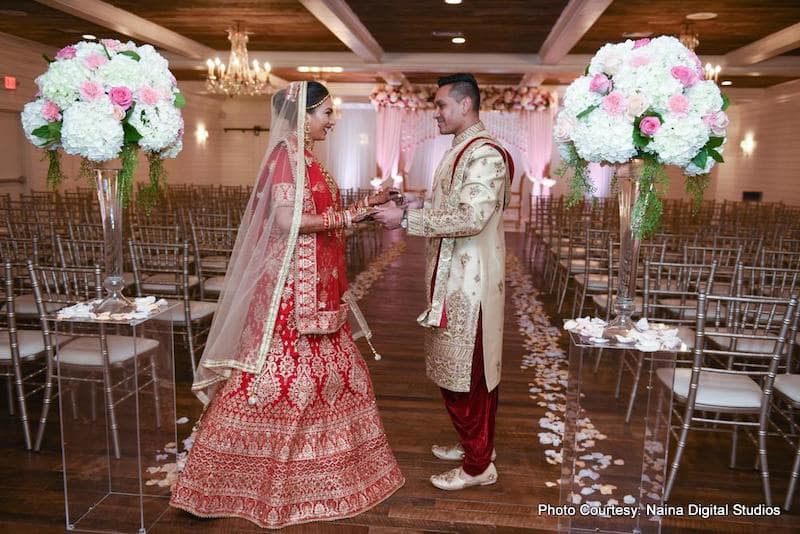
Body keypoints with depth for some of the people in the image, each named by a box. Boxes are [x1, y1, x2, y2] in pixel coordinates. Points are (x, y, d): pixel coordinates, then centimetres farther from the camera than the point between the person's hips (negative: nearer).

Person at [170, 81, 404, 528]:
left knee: (331, 371, 16)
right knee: (280, 376, -2)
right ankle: (240, 475, 14)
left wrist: (367, 204, 10)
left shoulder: (305, 158, 15)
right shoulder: (287, 156, -13)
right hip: (291, 285, -10)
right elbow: (287, 221, -23)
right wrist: (348, 216, -16)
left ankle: (316, 468, 33)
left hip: (318, 287, 10)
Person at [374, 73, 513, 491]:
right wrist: (420, 207, 7)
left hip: (470, 280, -10)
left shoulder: (484, 154, -16)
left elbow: (470, 217, -26)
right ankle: (474, 443, 35)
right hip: (454, 276, 10)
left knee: (466, 372, 0)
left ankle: (478, 465, 16)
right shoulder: (461, 151, 15)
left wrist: (407, 218, -22)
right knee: (457, 369, 18)